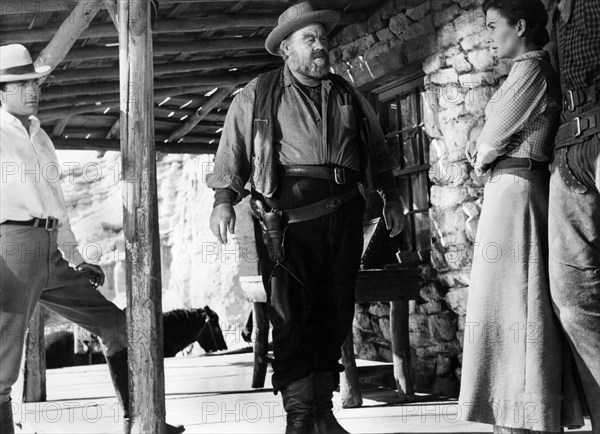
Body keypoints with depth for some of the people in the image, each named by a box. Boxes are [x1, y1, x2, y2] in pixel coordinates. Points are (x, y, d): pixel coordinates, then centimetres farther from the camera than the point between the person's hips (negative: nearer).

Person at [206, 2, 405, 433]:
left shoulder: (348, 97, 19)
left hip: (342, 215, 4)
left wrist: (390, 196, 19)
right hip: (287, 219, -4)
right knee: (290, 317, -9)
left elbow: (377, 150, 26)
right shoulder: (258, 95, 7)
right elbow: (233, 150, 3)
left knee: (334, 314, 6)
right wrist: (224, 199, -9)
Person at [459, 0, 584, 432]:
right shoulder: (539, 70, 18)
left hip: (513, 188, -10)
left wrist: (480, 159, 10)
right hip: (524, 189, 10)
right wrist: (484, 151, 5)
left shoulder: (530, 70, -11)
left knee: (511, 299, -8)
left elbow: (493, 139, -9)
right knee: (528, 299, 10)